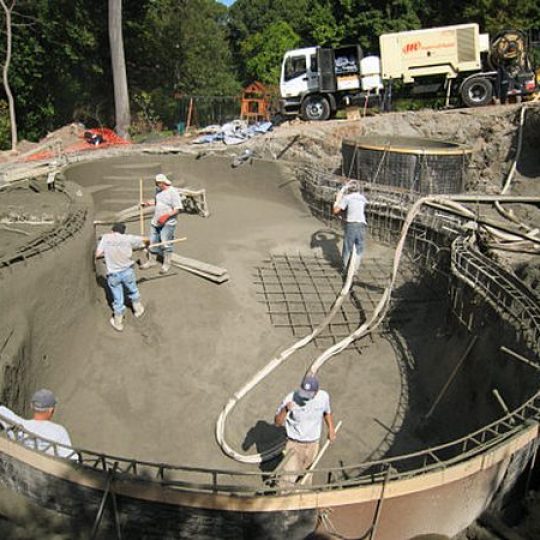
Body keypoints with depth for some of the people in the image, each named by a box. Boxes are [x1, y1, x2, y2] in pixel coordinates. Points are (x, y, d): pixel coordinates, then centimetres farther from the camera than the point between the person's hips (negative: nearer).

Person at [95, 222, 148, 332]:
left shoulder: (105, 237, -6)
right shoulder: (128, 238, -7)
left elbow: (97, 254, -8)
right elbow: (145, 240, 3)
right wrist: (146, 244, 27)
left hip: (113, 274, 0)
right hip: (127, 271, 0)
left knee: (118, 300, 13)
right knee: (133, 292, 28)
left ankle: (118, 323, 28)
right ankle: (138, 310, 50)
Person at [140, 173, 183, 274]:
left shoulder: (173, 192, -16)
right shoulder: (158, 190, 7)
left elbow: (178, 209, -17)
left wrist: (166, 216, -25)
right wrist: (148, 203, 12)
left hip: (167, 223, -7)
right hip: (156, 221, 8)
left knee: (165, 243, -5)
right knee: (153, 241, 14)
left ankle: (166, 264, 10)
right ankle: (152, 261, 30)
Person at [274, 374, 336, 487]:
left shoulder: (323, 397, -14)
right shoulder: (291, 398, -24)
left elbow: (327, 412, 10)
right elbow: (277, 423, -20)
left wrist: (331, 429, 4)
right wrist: (285, 410, -37)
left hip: (313, 444, 3)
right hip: (294, 444, -3)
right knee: (289, 476, -9)